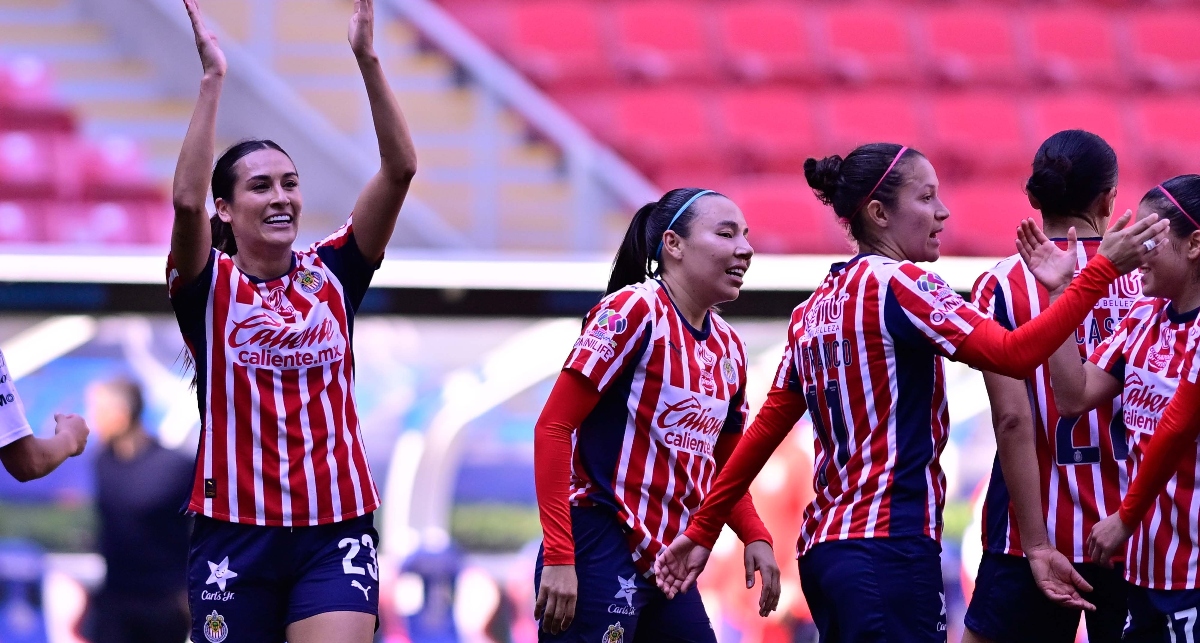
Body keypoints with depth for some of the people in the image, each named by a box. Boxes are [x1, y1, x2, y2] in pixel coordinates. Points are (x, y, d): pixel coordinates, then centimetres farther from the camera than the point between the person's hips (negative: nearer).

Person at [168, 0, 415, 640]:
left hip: (336, 529, 1)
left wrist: (367, 59, -12)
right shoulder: (208, 286, 0)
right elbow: (187, 200, -20)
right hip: (235, 533, -1)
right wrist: (212, 78, -24)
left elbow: (399, 170, -3)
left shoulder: (332, 274, 6)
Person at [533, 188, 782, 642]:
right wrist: (559, 556, -20)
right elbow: (552, 428, -12)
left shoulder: (729, 347, 13)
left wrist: (755, 537, 3)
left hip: (667, 564, 8)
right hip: (600, 552, -8)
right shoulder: (634, 311, -8)